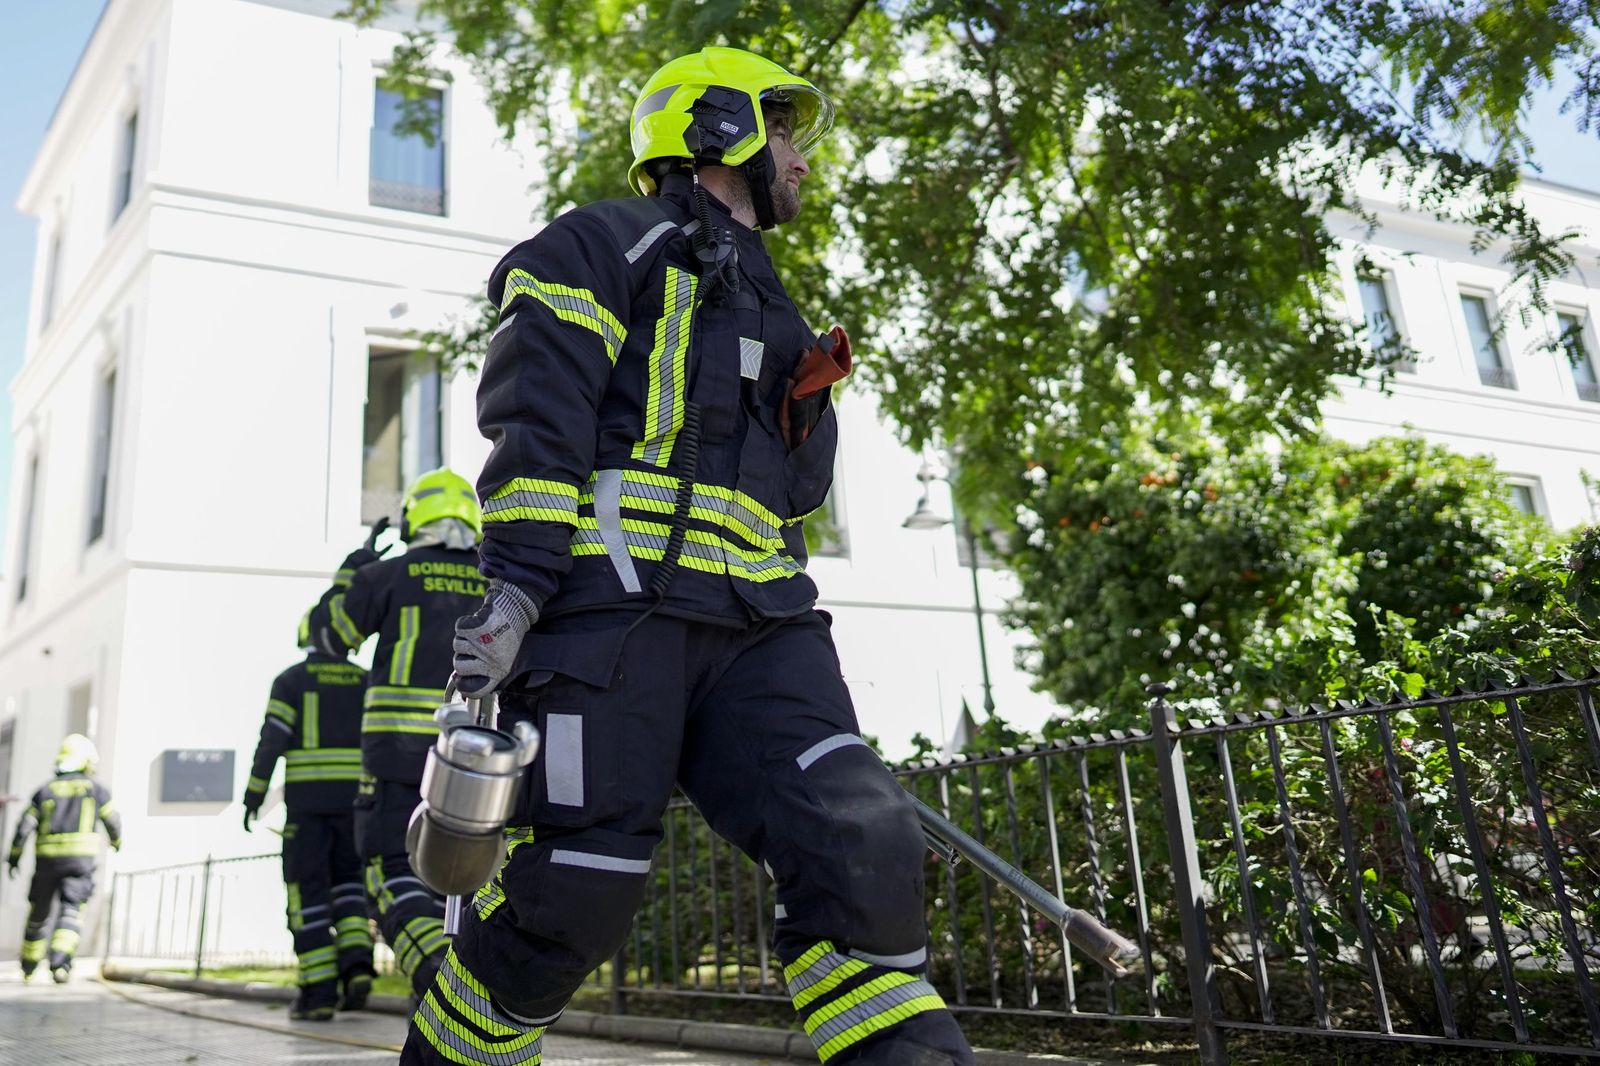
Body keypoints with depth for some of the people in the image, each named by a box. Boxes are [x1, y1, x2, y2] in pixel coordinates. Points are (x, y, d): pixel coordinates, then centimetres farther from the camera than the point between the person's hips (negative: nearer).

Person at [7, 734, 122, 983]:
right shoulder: (96, 789, 5)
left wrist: (14, 857, 11)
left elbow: (25, 825, 1)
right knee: (71, 911, -7)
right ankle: (60, 961, -28)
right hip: (79, 859, -3)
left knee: (38, 912, 17)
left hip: (46, 858, 3)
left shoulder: (46, 790, 9)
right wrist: (117, 841, 32)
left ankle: (28, 967, 32)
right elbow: (113, 821, 12)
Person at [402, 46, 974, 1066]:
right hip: (614, 604, -6)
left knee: (863, 851, -11)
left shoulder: (769, 308, 31)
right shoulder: (602, 245, 7)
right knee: (569, 896, -6)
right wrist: (515, 582, -17)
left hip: (753, 623, 7)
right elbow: (537, 417, -8)